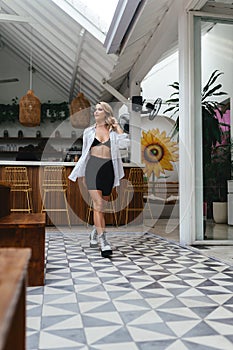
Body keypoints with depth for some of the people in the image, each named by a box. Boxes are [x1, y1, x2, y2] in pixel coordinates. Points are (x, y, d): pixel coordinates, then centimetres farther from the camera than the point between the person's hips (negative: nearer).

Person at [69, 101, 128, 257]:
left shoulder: (113, 131, 12)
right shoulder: (89, 131, 15)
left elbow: (124, 138, -10)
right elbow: (85, 152, 17)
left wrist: (116, 124, 3)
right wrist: (83, 173, 14)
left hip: (108, 168, 1)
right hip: (93, 166, -1)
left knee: (101, 206, 8)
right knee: (99, 204, -14)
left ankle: (95, 233, 30)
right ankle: (103, 240, -16)